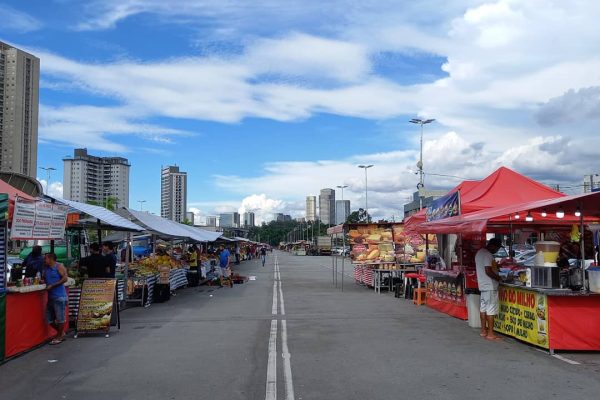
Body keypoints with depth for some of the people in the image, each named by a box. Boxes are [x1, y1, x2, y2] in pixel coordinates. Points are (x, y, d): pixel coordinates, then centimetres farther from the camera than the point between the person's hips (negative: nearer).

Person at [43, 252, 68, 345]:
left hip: (59, 296, -8)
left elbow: (65, 278, -15)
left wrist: (52, 286, -16)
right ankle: (61, 333, 27)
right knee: (49, 319, 9)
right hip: (50, 296, 8)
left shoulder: (59, 266, -7)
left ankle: (59, 337, 11)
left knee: (60, 318, -3)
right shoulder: (46, 268, 14)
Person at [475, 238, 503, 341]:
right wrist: (499, 278, -10)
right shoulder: (488, 255, -19)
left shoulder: (479, 252, 12)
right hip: (490, 286, -10)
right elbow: (488, 271, -24)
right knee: (491, 309, -6)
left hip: (483, 285, 10)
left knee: (483, 307, 13)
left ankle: (483, 331, 21)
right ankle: (490, 334, -3)